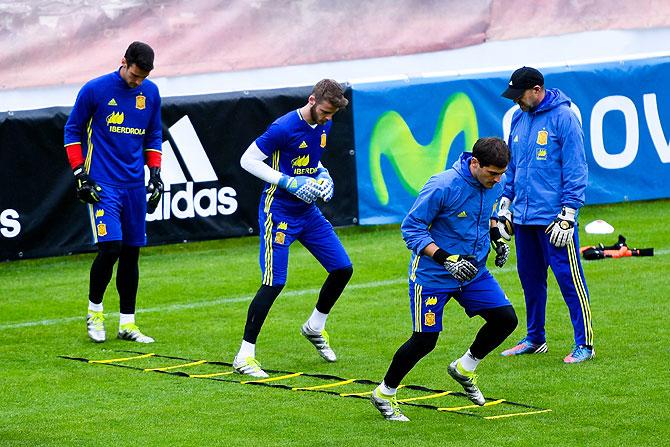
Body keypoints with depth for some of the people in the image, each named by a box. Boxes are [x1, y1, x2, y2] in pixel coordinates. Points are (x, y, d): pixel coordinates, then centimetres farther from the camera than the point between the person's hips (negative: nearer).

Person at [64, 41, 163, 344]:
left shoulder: (150, 93, 7)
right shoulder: (95, 90, -7)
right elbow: (73, 130, 1)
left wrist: (155, 174, 9)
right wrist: (80, 174, -6)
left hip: (135, 185, 5)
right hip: (102, 183, -5)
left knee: (131, 253, 6)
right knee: (110, 246, -17)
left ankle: (127, 323, 15)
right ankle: (94, 311, 4)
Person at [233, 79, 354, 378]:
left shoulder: (324, 126, 5)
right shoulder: (285, 127, -20)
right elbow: (248, 160, -16)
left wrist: (322, 175, 1)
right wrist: (289, 182, -22)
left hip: (308, 211, 8)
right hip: (279, 212, -8)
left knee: (342, 269, 8)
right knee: (274, 283, -13)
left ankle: (315, 328, 32)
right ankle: (245, 355, -5)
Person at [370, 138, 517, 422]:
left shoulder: (495, 183, -5)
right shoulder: (443, 186, -26)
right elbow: (411, 228, -20)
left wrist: (497, 238, 3)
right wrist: (447, 259, -29)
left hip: (474, 271, 6)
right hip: (432, 275, -6)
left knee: (506, 319, -4)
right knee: (424, 340, -4)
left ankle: (464, 368, 21)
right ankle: (384, 395, 17)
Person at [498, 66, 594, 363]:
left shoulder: (563, 118, -9)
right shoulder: (519, 119, 13)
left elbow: (575, 169, -11)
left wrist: (568, 214, -15)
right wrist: (505, 205, 18)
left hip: (553, 216, -7)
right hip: (523, 216, 7)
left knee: (569, 278, -6)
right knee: (530, 278, 14)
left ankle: (584, 344, -3)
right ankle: (534, 339, 26)